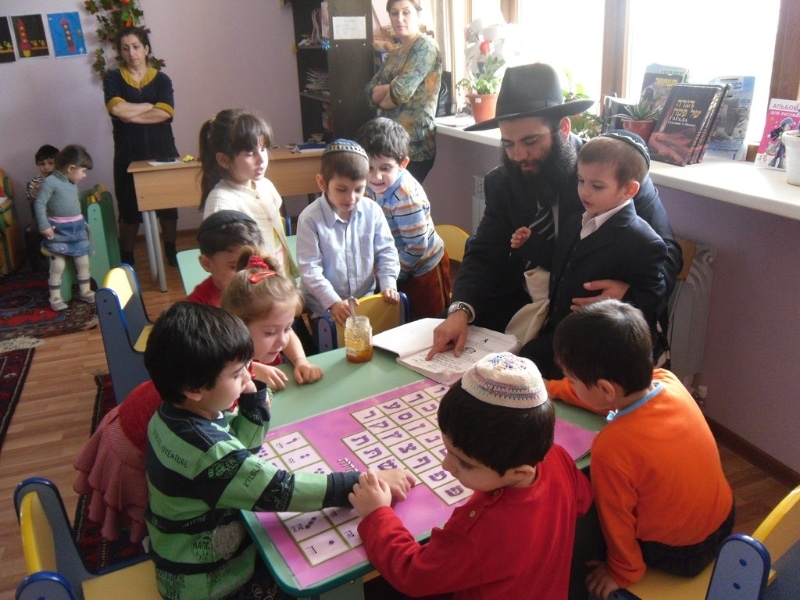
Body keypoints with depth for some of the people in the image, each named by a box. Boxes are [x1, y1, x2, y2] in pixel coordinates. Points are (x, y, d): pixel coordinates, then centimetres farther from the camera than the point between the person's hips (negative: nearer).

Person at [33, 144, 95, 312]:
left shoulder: (73, 183, 11)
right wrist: (44, 226, -20)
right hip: (58, 230, -7)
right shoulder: (50, 182, -14)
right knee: (58, 265, -3)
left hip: (77, 228, 7)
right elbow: (39, 204, -17)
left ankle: (85, 291, 24)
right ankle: (55, 297, 8)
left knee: (83, 261, 11)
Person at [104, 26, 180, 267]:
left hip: (162, 152, 1)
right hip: (128, 155, -1)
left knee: (168, 205, 9)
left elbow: (165, 113, -11)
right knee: (129, 209, 3)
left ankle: (171, 252, 26)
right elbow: (117, 108, -14)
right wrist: (150, 105, -6)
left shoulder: (161, 79, 5)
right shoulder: (113, 78, 4)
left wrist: (131, 115, -11)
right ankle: (126, 260, 15)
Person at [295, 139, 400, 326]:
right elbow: (309, 269, -15)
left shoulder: (373, 211, -3)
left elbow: (386, 251, 6)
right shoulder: (310, 219, -14)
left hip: (366, 301, 3)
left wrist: (388, 284, -8)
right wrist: (334, 302, -23)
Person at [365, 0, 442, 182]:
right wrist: (390, 87, -11)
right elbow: (370, 92, 9)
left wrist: (382, 99, 2)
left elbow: (402, 91, -18)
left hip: (414, 146, -8)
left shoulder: (425, 46, -6)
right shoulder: (393, 54, 17)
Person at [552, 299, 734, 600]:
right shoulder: (668, 381, -19)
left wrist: (623, 572, -1)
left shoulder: (611, 448, -36)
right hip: (723, 518, 6)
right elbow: (618, 396, 3)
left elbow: (616, 521, -19)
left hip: (677, 553, -6)